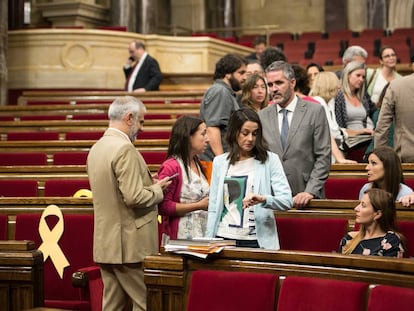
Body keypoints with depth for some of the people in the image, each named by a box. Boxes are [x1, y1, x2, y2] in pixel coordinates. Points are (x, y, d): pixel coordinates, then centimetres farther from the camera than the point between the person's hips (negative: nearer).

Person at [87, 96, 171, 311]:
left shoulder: (96, 148, 12)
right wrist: (157, 189, -4)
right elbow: (133, 197, -22)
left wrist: (150, 186, 18)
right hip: (129, 244, -9)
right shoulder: (125, 149, -16)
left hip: (105, 243, 9)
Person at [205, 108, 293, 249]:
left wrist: (263, 199, -28)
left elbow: (287, 200, -9)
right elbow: (213, 207, 9)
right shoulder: (219, 162, 8)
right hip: (224, 237, 2)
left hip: (257, 240, -2)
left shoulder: (270, 160, 0)